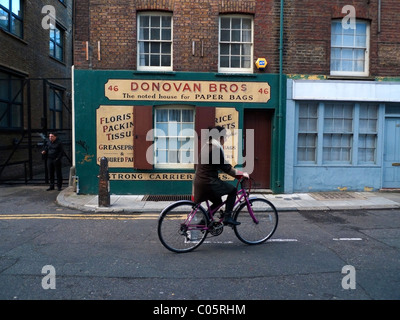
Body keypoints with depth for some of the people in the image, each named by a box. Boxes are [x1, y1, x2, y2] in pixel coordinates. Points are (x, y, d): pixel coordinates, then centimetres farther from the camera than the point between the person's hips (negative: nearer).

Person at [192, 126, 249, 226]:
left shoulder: (206, 146, 15)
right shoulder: (216, 147, -15)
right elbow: (225, 167, -14)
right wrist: (242, 174, -4)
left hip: (198, 182, 9)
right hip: (208, 183, -9)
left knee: (217, 202, 24)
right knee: (233, 190, 5)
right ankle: (227, 217, 3)